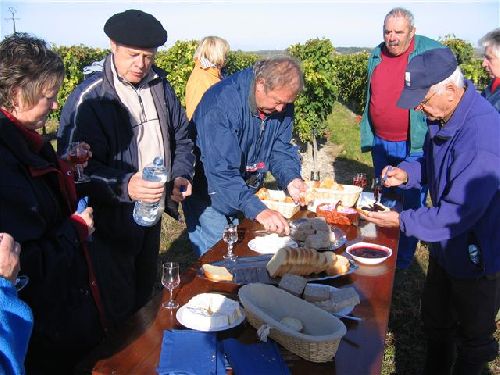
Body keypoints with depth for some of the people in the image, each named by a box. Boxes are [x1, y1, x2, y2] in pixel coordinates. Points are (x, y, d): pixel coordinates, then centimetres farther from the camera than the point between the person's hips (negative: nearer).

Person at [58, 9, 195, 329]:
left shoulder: (160, 85, 3)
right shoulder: (89, 98, -18)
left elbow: (181, 137, 11)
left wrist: (182, 176, -7)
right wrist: (124, 186, -39)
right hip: (111, 220, -6)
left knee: (145, 294, 25)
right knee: (118, 307, 7)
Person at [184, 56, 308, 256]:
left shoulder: (282, 105, -8)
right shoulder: (221, 103, -31)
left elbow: (280, 149, 0)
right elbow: (221, 171, -37)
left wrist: (291, 179, -20)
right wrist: (258, 210, -43)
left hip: (247, 193, 6)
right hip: (209, 195, -6)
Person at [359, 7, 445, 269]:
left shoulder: (433, 52, -8)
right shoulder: (376, 56, 8)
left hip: (414, 146, -5)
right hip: (381, 143, 5)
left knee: (411, 204, 3)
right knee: (385, 200, 18)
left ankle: (403, 259, 19)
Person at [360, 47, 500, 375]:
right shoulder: (444, 118, -6)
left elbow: (461, 212, -32)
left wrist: (402, 221, -24)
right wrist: (407, 172, -6)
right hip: (445, 247, 9)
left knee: (473, 336, 17)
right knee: (435, 322, 27)